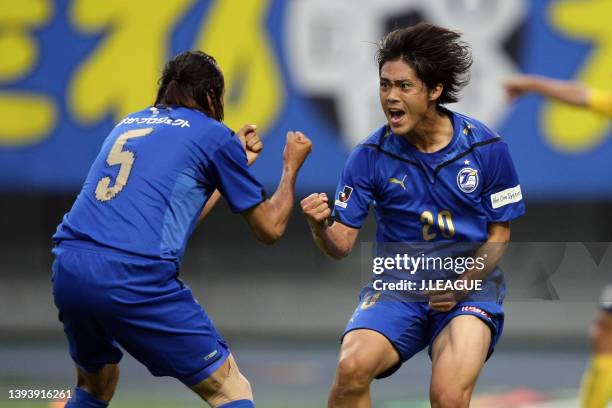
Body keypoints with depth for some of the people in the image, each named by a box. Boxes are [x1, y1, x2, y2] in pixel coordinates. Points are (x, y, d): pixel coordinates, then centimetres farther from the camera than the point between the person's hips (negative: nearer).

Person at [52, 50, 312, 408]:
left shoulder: (129, 124, 26)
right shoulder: (213, 135, 8)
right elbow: (270, 228, 14)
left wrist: (238, 160, 44)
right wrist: (291, 166, 30)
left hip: (67, 271, 6)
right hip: (136, 280, -6)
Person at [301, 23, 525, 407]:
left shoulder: (486, 147, -6)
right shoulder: (370, 156, -5)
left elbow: (499, 234, 3)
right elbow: (342, 244, -4)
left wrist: (461, 287, -13)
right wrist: (321, 228, -28)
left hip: (469, 288, -1)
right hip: (397, 289, 1)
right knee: (352, 368, -29)